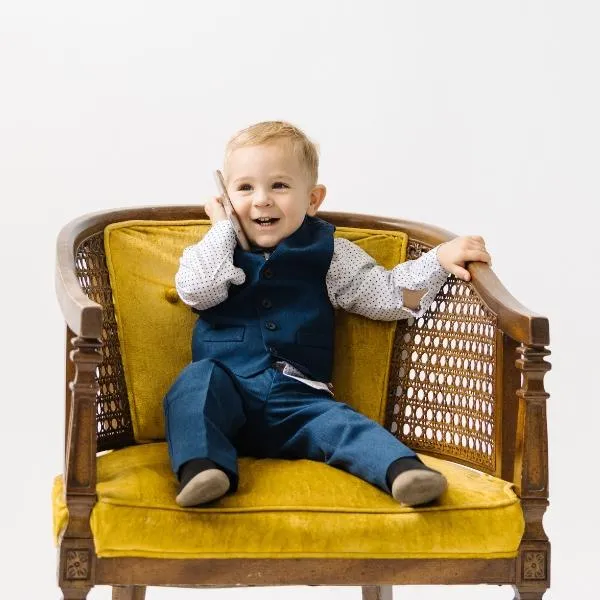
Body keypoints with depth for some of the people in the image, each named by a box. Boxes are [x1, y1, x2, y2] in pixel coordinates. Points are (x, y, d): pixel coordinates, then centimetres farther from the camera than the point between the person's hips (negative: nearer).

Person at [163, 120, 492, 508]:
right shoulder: (214, 252, 14)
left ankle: (403, 471, -51)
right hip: (228, 391, 0)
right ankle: (201, 468, -50)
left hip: (298, 401, 0)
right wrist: (223, 228, 1)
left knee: (338, 423, -28)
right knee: (197, 380, -31)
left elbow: (388, 295, 14)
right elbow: (196, 291, -8)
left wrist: (439, 261, 1)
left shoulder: (329, 255, 15)